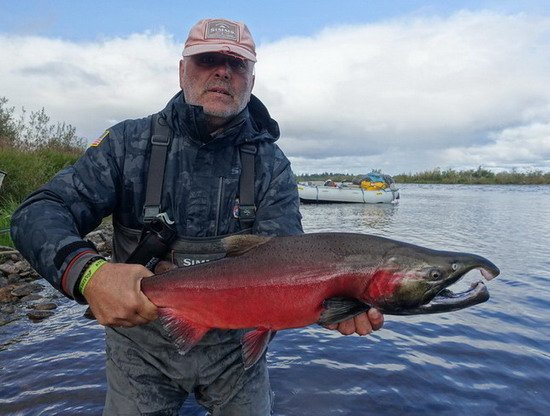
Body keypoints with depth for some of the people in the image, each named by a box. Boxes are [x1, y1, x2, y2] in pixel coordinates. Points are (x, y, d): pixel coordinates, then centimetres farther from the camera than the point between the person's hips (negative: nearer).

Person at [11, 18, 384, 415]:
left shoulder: (271, 165, -8)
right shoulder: (130, 142, -9)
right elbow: (37, 213, -15)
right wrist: (88, 272, -36)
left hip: (234, 345, 1)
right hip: (142, 343, 0)